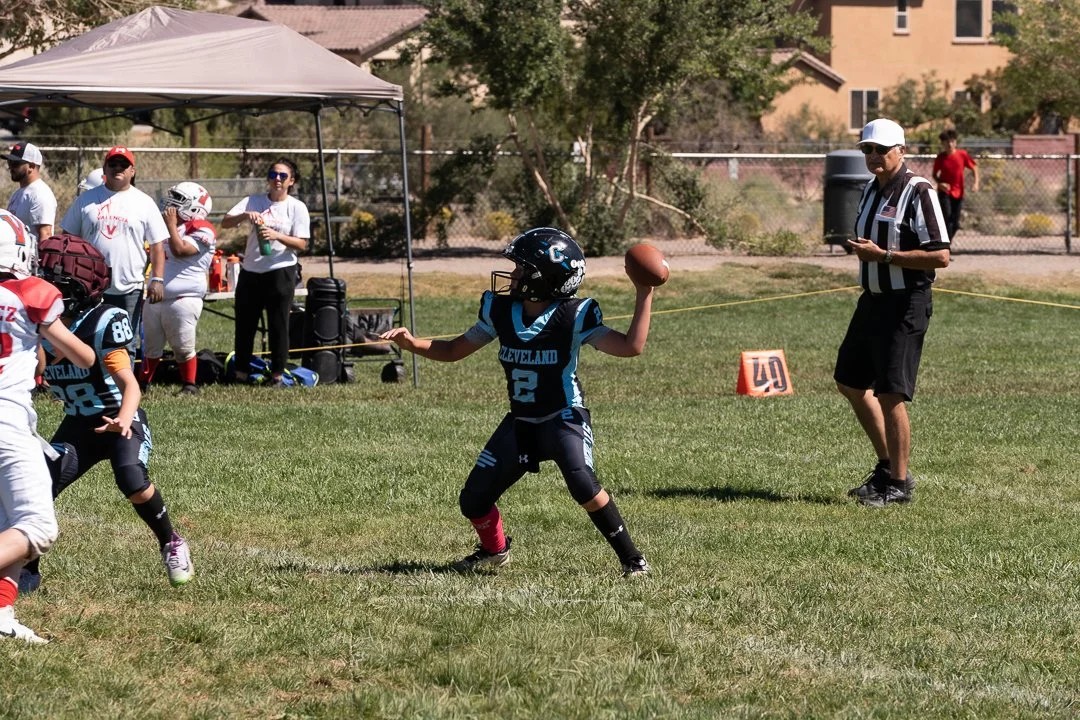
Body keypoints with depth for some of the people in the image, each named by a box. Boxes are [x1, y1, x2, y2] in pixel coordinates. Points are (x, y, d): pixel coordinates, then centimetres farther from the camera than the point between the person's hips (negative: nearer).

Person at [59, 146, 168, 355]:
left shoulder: (144, 203, 4)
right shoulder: (86, 199, 7)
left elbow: (157, 244, 2)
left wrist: (157, 279, -7)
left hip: (129, 289, -1)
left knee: (125, 346, 2)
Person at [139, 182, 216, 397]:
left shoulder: (202, 230, -10)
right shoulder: (169, 225, 19)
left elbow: (180, 250, -22)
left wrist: (171, 225, -14)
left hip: (183, 298, -8)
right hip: (156, 297, 8)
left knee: (183, 347, -3)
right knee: (151, 345, 15)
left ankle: (190, 385, 8)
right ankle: (143, 382, 24)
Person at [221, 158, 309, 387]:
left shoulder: (297, 207, 1)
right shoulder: (253, 202, 7)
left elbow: (302, 244, -5)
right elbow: (225, 222, -4)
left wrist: (277, 236, -20)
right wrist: (245, 216, -23)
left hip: (280, 271, -3)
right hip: (250, 271, 3)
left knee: (278, 325, -1)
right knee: (244, 325, 6)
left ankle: (277, 375, 8)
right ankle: (240, 374, 14)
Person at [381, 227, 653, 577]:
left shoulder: (574, 316, -16)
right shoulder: (501, 311, -1)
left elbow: (631, 347, -22)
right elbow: (455, 349, 10)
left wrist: (645, 296, -29)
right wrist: (412, 343, -6)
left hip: (564, 418, -6)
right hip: (520, 423, 6)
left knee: (581, 482, -32)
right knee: (474, 500, 4)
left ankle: (630, 556, -15)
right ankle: (495, 549, 38)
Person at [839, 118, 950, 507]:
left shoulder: (918, 191, -15)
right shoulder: (871, 189, 13)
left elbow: (940, 256, -21)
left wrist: (883, 256, -23)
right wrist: (863, 251, 8)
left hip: (905, 305, -10)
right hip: (872, 301, 10)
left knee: (890, 395, -9)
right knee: (850, 382, 17)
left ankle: (898, 483, 3)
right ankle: (888, 467, 28)